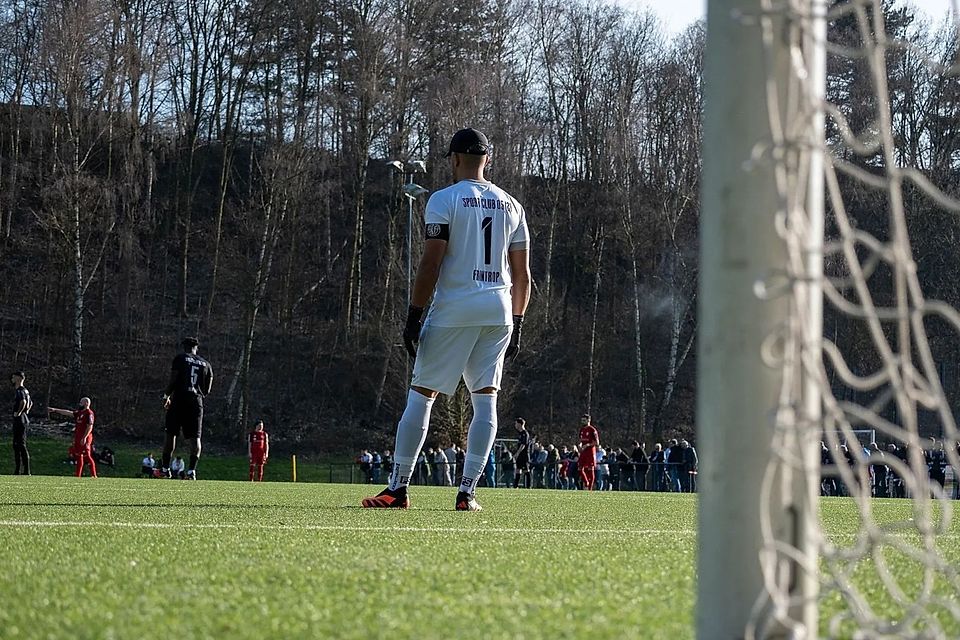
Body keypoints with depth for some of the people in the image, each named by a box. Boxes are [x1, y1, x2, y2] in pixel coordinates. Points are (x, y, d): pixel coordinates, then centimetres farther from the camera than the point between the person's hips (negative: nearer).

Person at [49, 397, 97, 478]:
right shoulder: (79, 413, 16)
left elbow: (90, 426, -18)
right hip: (78, 438, 9)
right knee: (79, 456, 11)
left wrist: (84, 437, -25)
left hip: (85, 438, -9)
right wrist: (55, 410, 20)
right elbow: (68, 412, 20)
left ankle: (93, 475, -7)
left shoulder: (89, 413, -11)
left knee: (87, 456, -11)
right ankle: (78, 475, 16)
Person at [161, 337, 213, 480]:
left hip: (179, 399, -3)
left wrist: (166, 396, 5)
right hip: (196, 401, 3)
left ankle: (165, 468, 8)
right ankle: (192, 470, -9)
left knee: (171, 433, 6)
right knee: (195, 437, 1)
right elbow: (207, 390, 11)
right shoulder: (206, 364, 12)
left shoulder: (180, 358, 0)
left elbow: (173, 380, -7)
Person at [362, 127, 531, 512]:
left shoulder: (444, 200, -4)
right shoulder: (510, 205, 12)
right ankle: (467, 491, 1)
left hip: (455, 307, -4)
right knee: (485, 400, 5)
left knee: (422, 394, 1)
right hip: (499, 310, 4)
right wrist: (517, 323, 19)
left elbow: (431, 264, -11)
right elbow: (522, 274, 13)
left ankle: (398, 488, 1)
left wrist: (414, 316, -8)